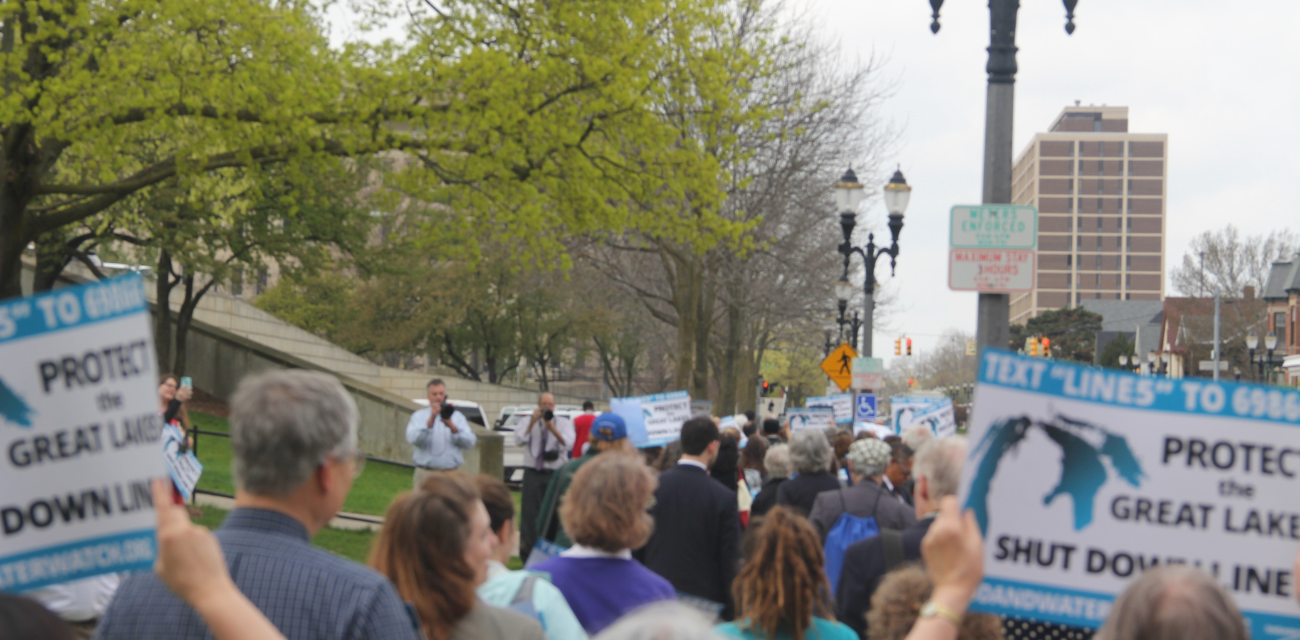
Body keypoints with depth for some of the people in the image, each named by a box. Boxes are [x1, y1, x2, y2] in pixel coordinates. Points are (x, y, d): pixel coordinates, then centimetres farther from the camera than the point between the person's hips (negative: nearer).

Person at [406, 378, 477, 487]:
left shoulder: (457, 416, 13)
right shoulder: (419, 416, 10)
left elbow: (470, 442, -1)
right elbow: (413, 439, -10)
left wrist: (452, 426, -13)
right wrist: (431, 420, -17)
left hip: (451, 474, 1)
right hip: (425, 473, -1)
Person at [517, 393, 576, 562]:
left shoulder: (564, 423, 8)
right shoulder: (527, 422, 9)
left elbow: (568, 443, -9)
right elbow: (520, 440, -8)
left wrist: (553, 429, -22)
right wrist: (533, 422, -16)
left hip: (555, 473, 0)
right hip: (533, 473, 0)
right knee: (530, 514, -2)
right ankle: (527, 553, 4)